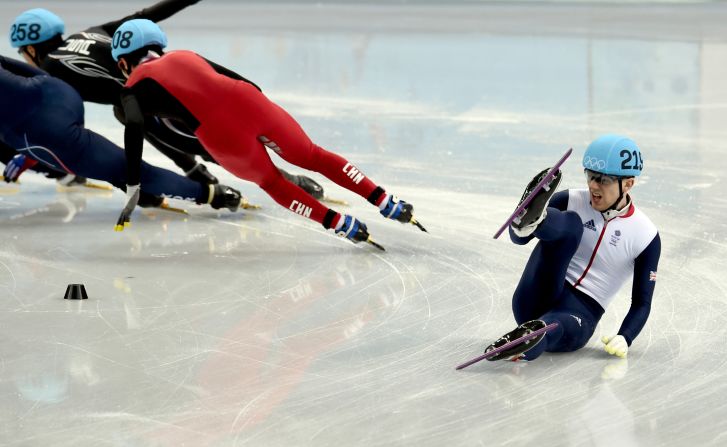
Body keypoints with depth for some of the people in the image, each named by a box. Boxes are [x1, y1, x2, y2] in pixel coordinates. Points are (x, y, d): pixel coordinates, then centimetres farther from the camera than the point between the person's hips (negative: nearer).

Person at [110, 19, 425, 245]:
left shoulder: (134, 88, 14)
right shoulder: (184, 57, 29)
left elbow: (134, 127, -3)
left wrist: (133, 186, -2)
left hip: (221, 135, -4)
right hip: (249, 102, 4)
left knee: (270, 182, 23)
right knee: (314, 157, 19)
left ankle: (343, 226, 15)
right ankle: (387, 204, 12)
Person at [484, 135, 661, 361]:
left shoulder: (646, 236, 1)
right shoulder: (573, 201, 4)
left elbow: (642, 302, 4)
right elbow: (518, 238, -1)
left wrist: (624, 339, -16)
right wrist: (521, 227, -26)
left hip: (579, 314, -1)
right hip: (536, 300, 1)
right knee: (570, 222, -22)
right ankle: (530, 219, -54)